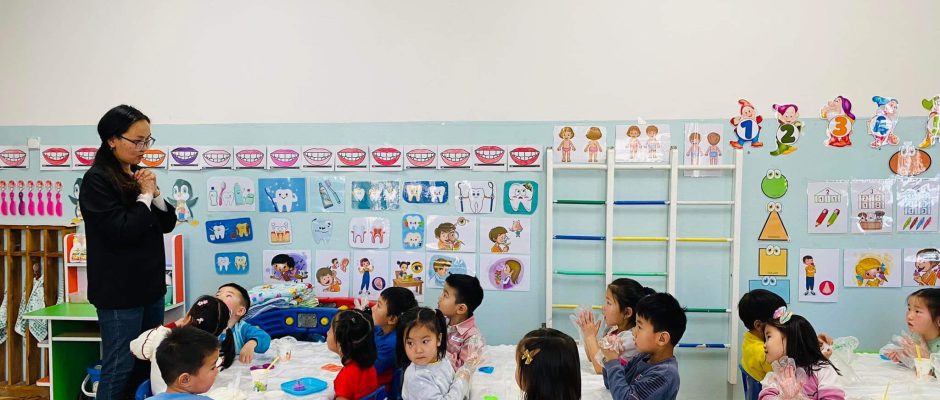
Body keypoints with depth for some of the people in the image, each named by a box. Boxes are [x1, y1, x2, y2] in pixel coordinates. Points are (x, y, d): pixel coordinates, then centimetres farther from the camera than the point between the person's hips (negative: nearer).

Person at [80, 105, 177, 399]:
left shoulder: (139, 175, 12)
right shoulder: (97, 179, -11)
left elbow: (167, 224, 12)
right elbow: (120, 231, -19)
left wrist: (155, 194, -4)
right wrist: (145, 196, -9)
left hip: (150, 284, 8)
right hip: (119, 290, -7)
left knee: (149, 363, 12)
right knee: (120, 369, -2)